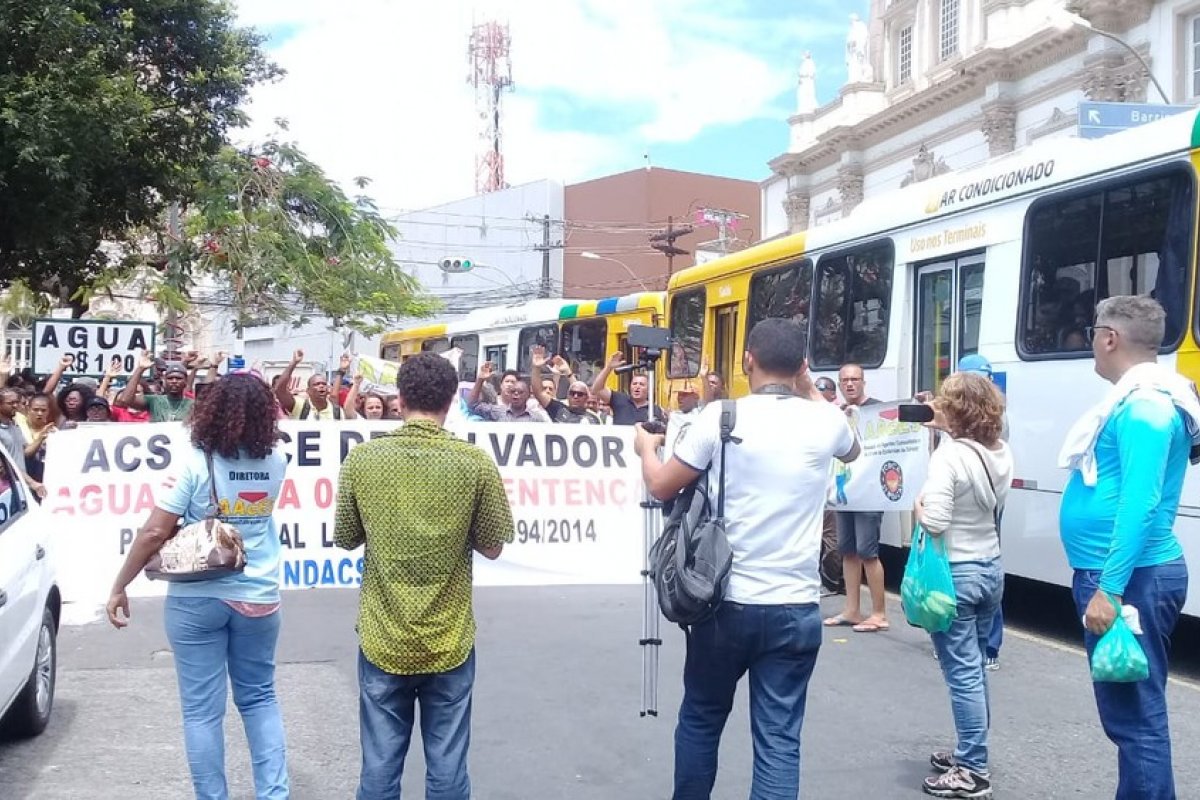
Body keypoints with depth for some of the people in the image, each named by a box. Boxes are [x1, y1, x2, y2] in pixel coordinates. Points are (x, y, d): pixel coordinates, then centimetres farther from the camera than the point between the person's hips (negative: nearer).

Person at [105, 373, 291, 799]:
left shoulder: (196, 462, -13)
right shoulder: (276, 461, -1)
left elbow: (154, 533, -13)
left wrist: (119, 588, -4)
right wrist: (253, 394, 17)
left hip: (197, 599, -3)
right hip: (259, 597, 4)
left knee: (202, 709, 7)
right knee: (259, 699, 18)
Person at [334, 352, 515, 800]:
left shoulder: (362, 459, -6)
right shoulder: (477, 464, -9)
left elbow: (346, 540, 5)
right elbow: (492, 548, -1)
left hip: (383, 642, 1)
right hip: (449, 643, -1)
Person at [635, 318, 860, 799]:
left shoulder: (721, 417, -7)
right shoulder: (826, 421, 0)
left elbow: (661, 487, 3)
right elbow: (852, 452, 26)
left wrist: (646, 448, 23)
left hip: (725, 601, -1)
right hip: (795, 608, 1)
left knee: (700, 720, 19)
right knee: (779, 739, 5)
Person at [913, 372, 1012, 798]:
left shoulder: (949, 455, -21)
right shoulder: (1001, 452, 2)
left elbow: (935, 523, -27)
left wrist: (918, 505, -6)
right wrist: (944, 430, 13)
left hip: (954, 574, -8)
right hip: (990, 568, 8)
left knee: (962, 673, -2)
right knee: (975, 668, 18)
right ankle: (970, 754, 29)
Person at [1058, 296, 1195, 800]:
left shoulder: (1143, 405, -17)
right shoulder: (1141, 399, 14)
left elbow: (1140, 505, -24)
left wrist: (1109, 588, -25)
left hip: (1130, 579, -10)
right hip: (1123, 574, 10)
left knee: (1134, 714, -5)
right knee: (1132, 709, 17)